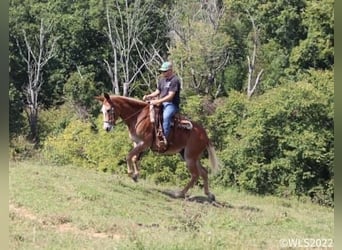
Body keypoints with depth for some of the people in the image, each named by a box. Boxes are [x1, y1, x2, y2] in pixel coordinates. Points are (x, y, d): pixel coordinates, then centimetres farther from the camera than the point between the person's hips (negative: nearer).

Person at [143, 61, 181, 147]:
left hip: (171, 104, -9)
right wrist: (148, 96, -1)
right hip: (161, 103, 9)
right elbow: (157, 92, 19)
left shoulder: (175, 80, -11)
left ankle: (165, 138, -38)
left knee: (166, 116, -37)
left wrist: (158, 101, -26)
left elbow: (170, 96, -18)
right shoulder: (162, 80, 16)